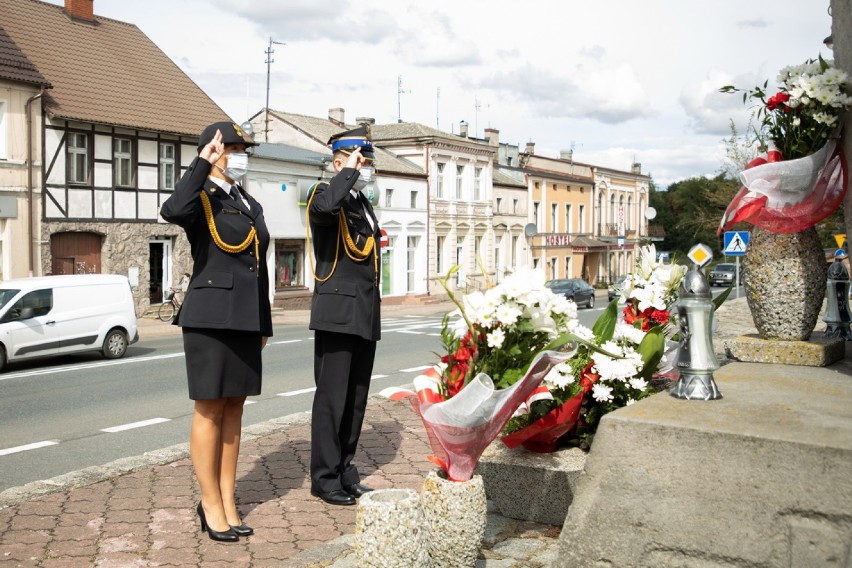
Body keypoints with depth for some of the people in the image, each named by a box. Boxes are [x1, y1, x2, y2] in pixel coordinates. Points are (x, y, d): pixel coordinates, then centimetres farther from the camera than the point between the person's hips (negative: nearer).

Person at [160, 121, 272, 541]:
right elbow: (172, 211, -31)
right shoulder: (201, 198, -5)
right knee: (210, 412, 0)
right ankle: (211, 504, 11)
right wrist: (202, 163, -20)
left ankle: (227, 502, 19)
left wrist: (264, 324, 16)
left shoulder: (251, 205, 17)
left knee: (233, 411, 10)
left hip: (245, 319, 7)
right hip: (210, 317, -7)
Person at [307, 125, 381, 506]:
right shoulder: (324, 195, -5)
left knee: (356, 399, 12)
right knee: (332, 397, -4)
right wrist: (349, 171, -19)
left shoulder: (364, 204, 20)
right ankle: (325, 478, 4)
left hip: (366, 317, 8)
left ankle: (345, 472, 21)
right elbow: (325, 206, -33)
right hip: (337, 313, -8)